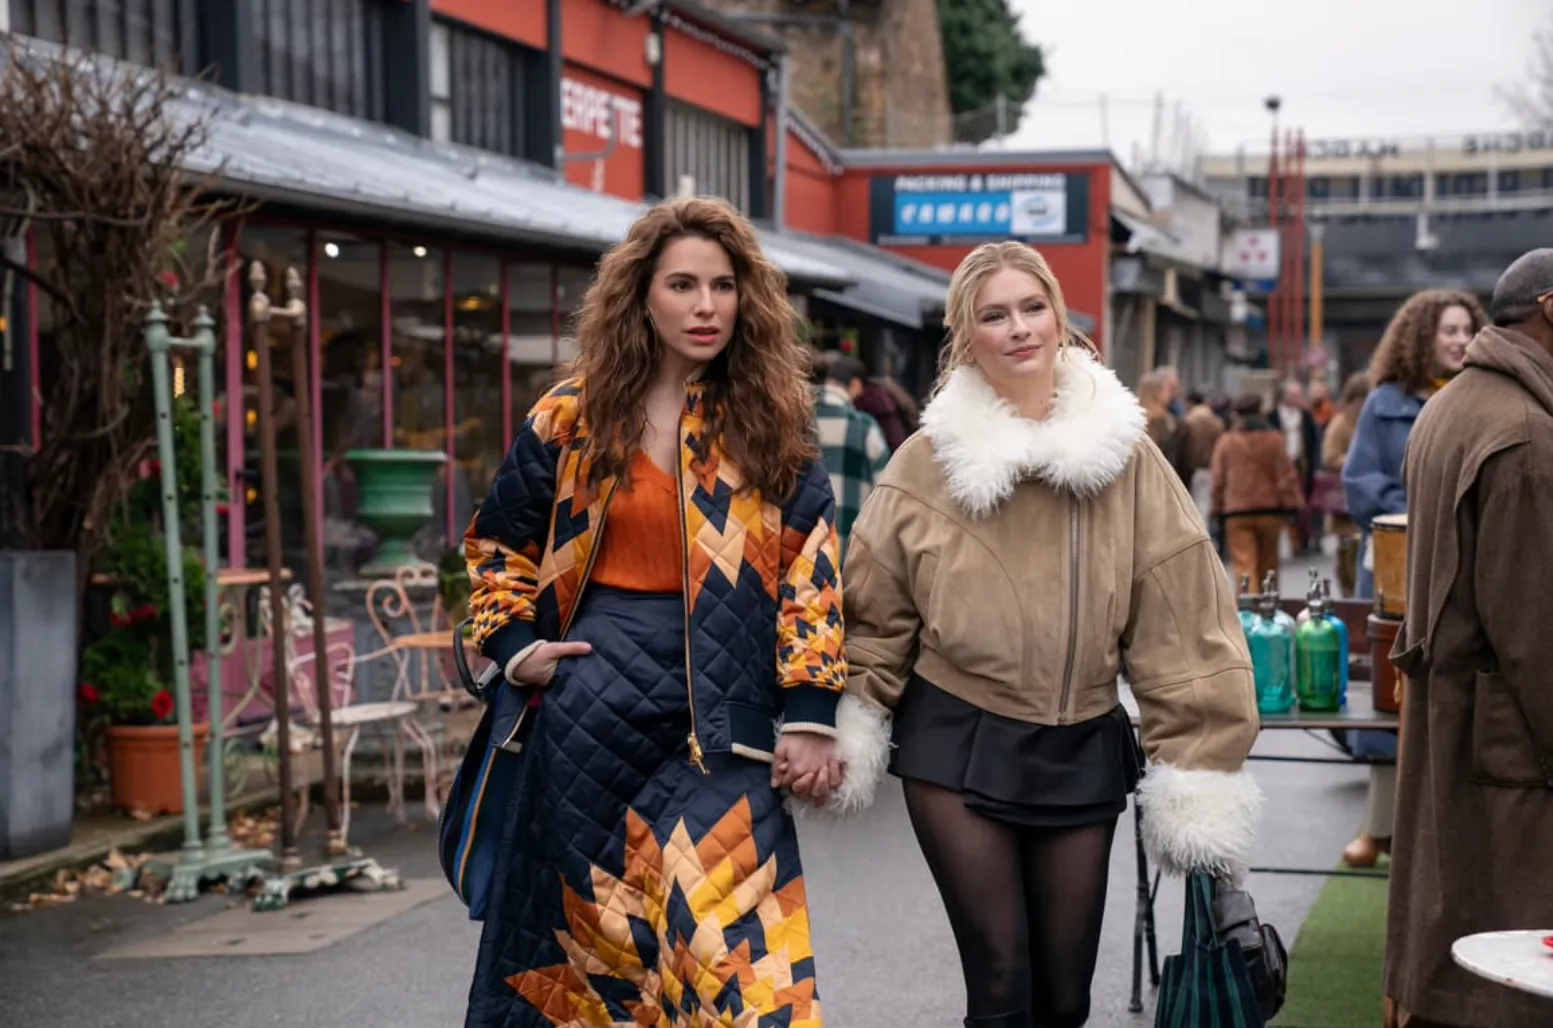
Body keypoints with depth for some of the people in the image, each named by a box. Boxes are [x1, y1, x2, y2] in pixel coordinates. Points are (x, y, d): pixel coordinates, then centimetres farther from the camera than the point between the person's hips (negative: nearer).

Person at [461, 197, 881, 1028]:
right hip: (592, 704, 1)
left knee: (735, 958, -8)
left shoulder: (769, 425, 3)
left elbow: (809, 573, -1)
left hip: (720, 725, -1)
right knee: (584, 937, 11)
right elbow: (496, 542, 15)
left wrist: (809, 717, -7)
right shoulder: (576, 415, 4)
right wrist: (516, 646, 2)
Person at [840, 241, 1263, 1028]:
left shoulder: (1124, 456, -3)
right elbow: (875, 613, 2)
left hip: (1082, 749, 2)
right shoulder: (929, 462, -5)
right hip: (957, 744, -2)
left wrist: (1197, 773, -6)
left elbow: (1179, 625, -4)